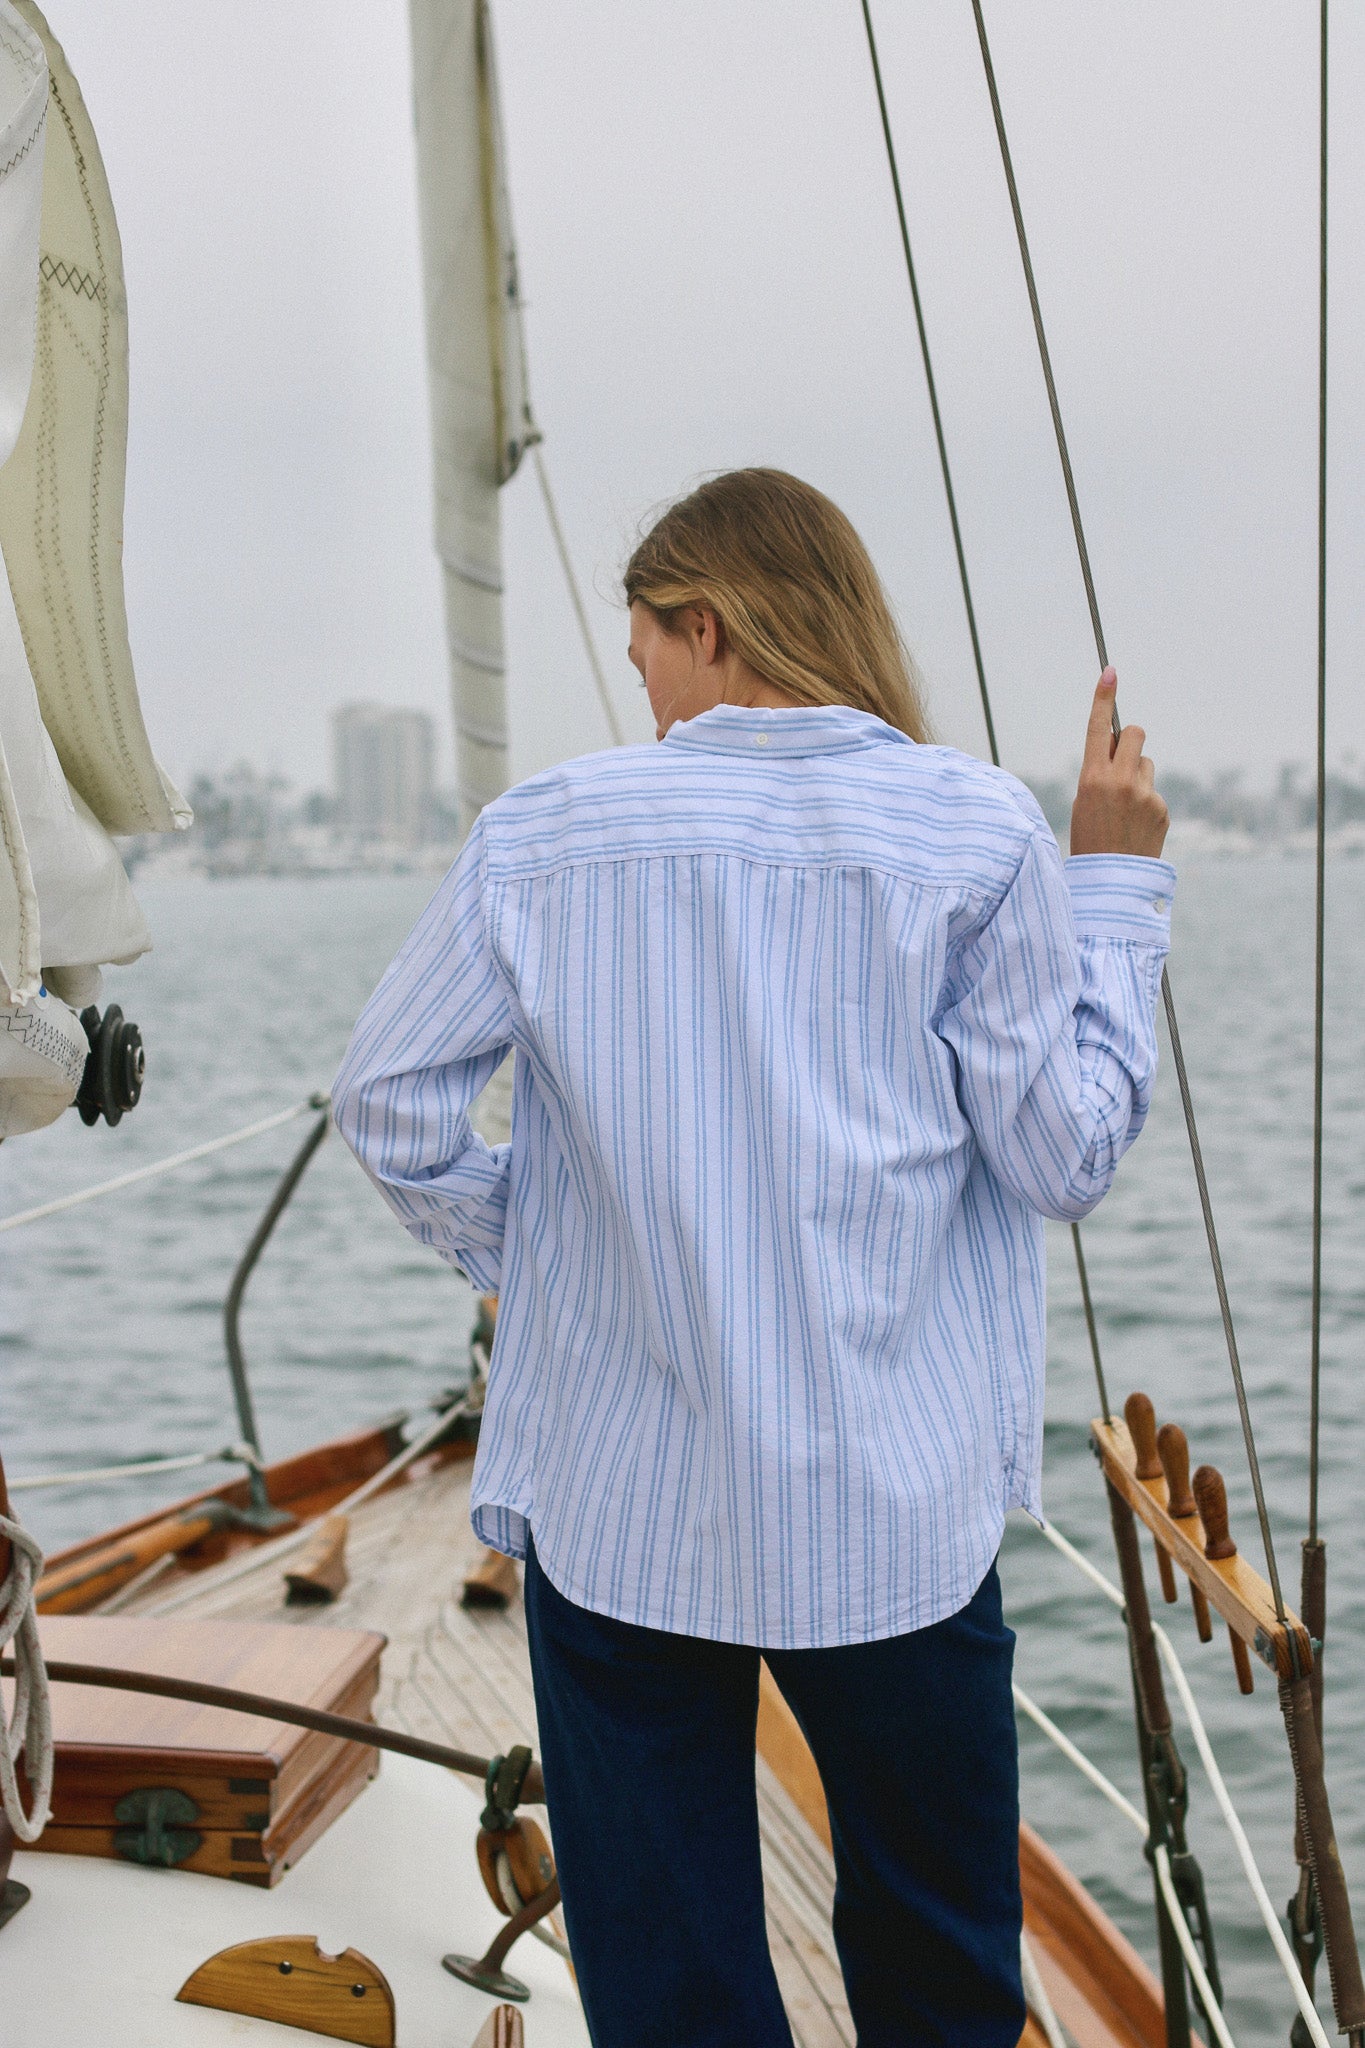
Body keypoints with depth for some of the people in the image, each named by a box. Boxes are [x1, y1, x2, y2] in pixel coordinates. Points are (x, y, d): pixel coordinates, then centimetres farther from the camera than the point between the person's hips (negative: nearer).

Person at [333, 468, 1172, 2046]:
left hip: (614, 1512, 1)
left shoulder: (541, 831, -1)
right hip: (890, 1515, 0)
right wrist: (1118, 880, 5)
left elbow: (385, 1101, -1)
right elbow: (1066, 1159, -4)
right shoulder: (976, 833, -4)